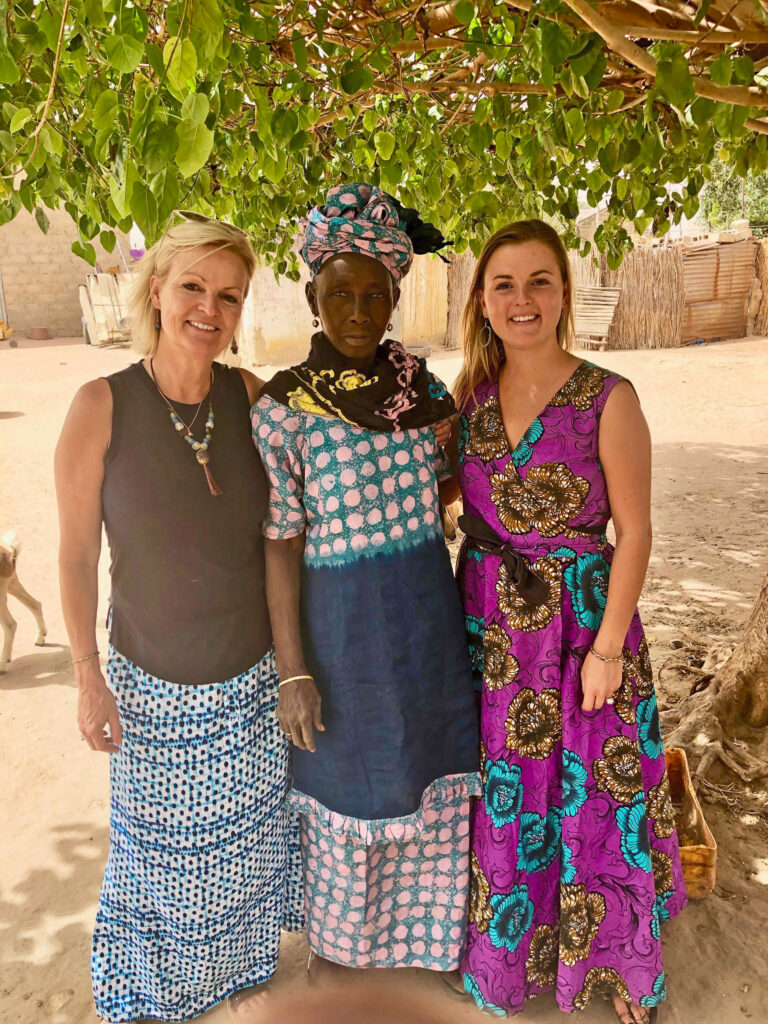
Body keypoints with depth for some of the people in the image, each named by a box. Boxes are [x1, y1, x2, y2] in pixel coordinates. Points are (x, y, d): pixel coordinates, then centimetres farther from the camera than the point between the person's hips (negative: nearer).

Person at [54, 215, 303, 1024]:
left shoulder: (250, 395, -7)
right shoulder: (102, 405, -15)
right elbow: (76, 553, -9)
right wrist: (89, 677, -8)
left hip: (255, 677, 3)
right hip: (151, 684, -2)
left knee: (253, 839, 23)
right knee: (162, 852, 18)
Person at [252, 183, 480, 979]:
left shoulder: (420, 386, -1)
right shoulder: (281, 410, -14)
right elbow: (280, 547, -12)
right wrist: (293, 671, -12)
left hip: (428, 619, 4)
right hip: (341, 626, -4)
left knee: (429, 777, 18)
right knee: (345, 781, 15)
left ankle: (422, 926, 47)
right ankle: (333, 937, 44)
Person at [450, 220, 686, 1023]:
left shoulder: (608, 400, -13)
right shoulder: (469, 397, 0)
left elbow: (634, 533, -10)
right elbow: (464, 511, 6)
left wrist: (608, 648, -11)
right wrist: (462, 622, 1)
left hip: (581, 620, -4)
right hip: (490, 625, 4)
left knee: (589, 794, 11)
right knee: (500, 790, 18)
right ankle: (506, 948, 46)